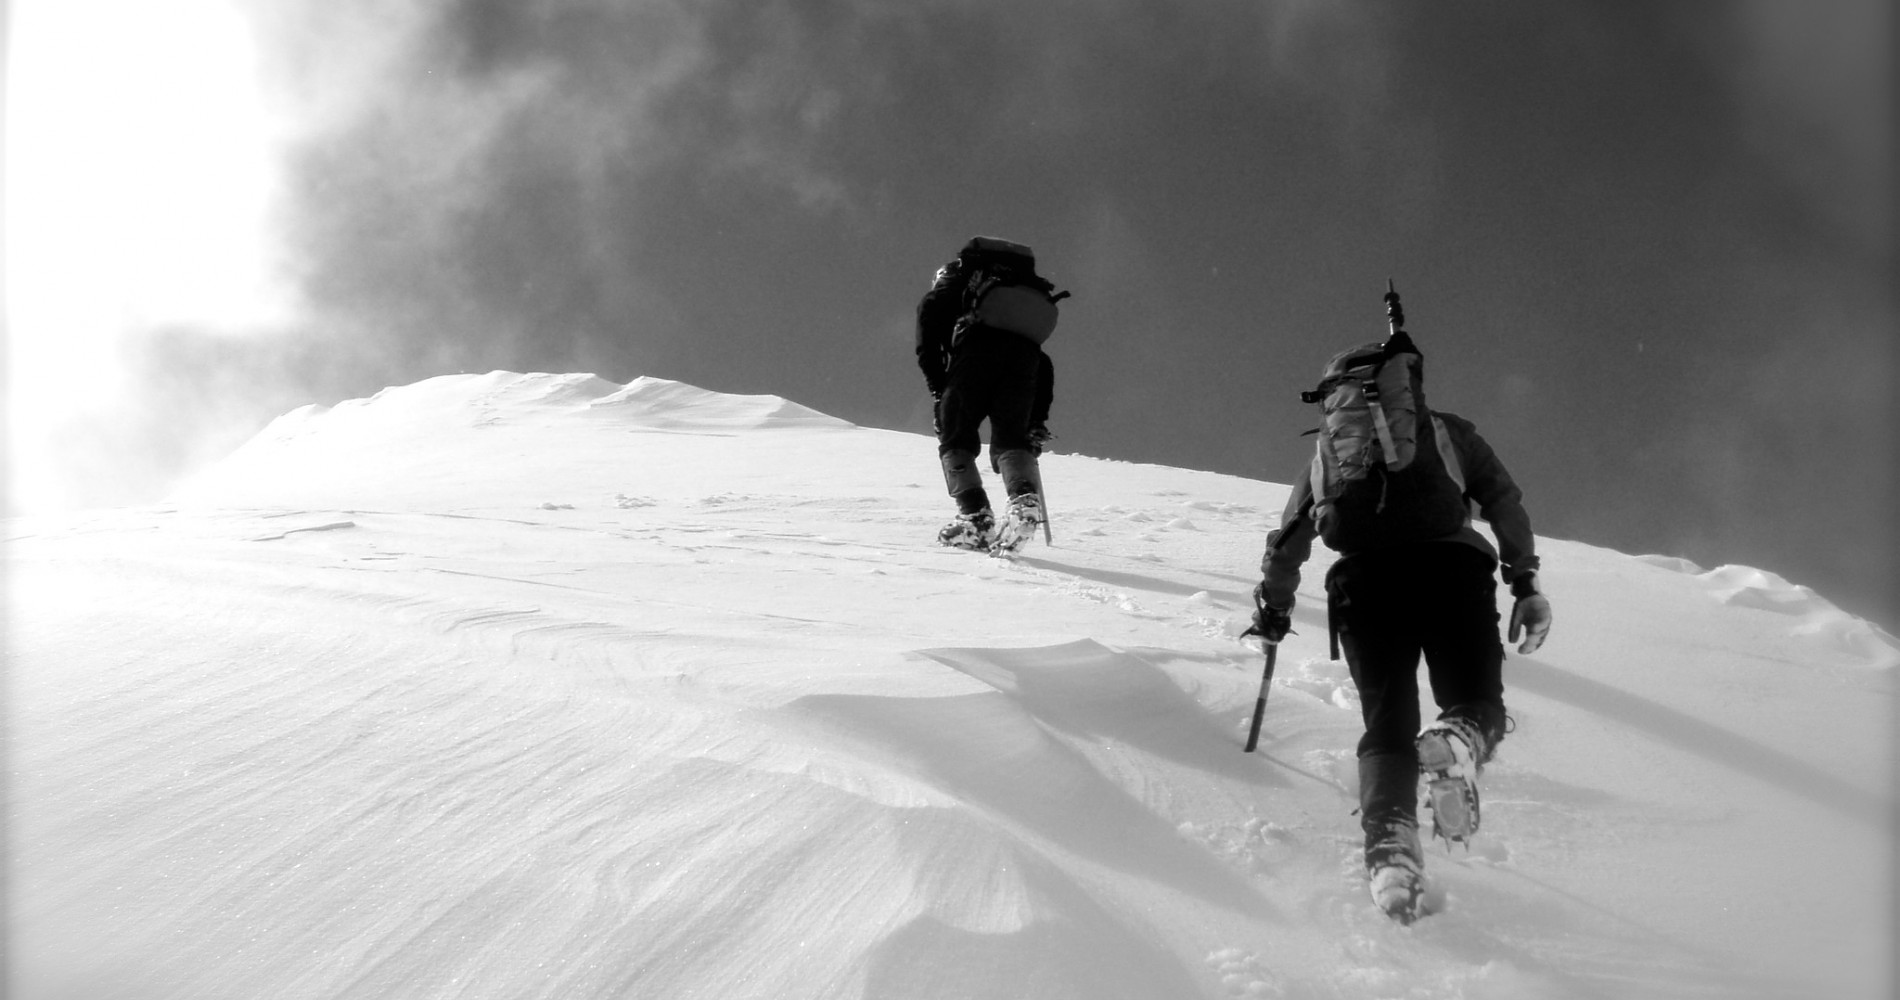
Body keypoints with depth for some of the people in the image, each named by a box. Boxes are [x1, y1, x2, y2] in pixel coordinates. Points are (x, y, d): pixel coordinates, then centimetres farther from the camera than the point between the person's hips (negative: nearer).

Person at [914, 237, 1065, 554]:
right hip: (1027, 347, 4)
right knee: (1011, 438, 9)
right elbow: (1044, 369, 35)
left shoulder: (953, 274, 31)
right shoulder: (1033, 289, 42)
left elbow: (929, 313, 10)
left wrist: (937, 385, 7)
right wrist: (1038, 420, 33)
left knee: (955, 437, 8)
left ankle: (976, 518, -7)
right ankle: (1025, 498, -21)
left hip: (978, 341, -4)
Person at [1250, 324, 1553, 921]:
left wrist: (1273, 608, 40)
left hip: (1362, 577, 2)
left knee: (1386, 721, 8)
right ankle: (1458, 741, -31)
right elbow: (1505, 502, 11)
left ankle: (1390, 843, -17)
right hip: (1450, 564, -2)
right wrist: (1525, 582, 10)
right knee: (1476, 702, 7)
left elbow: (1287, 541, 29)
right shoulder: (1446, 431, 24)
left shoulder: (1327, 451, 29)